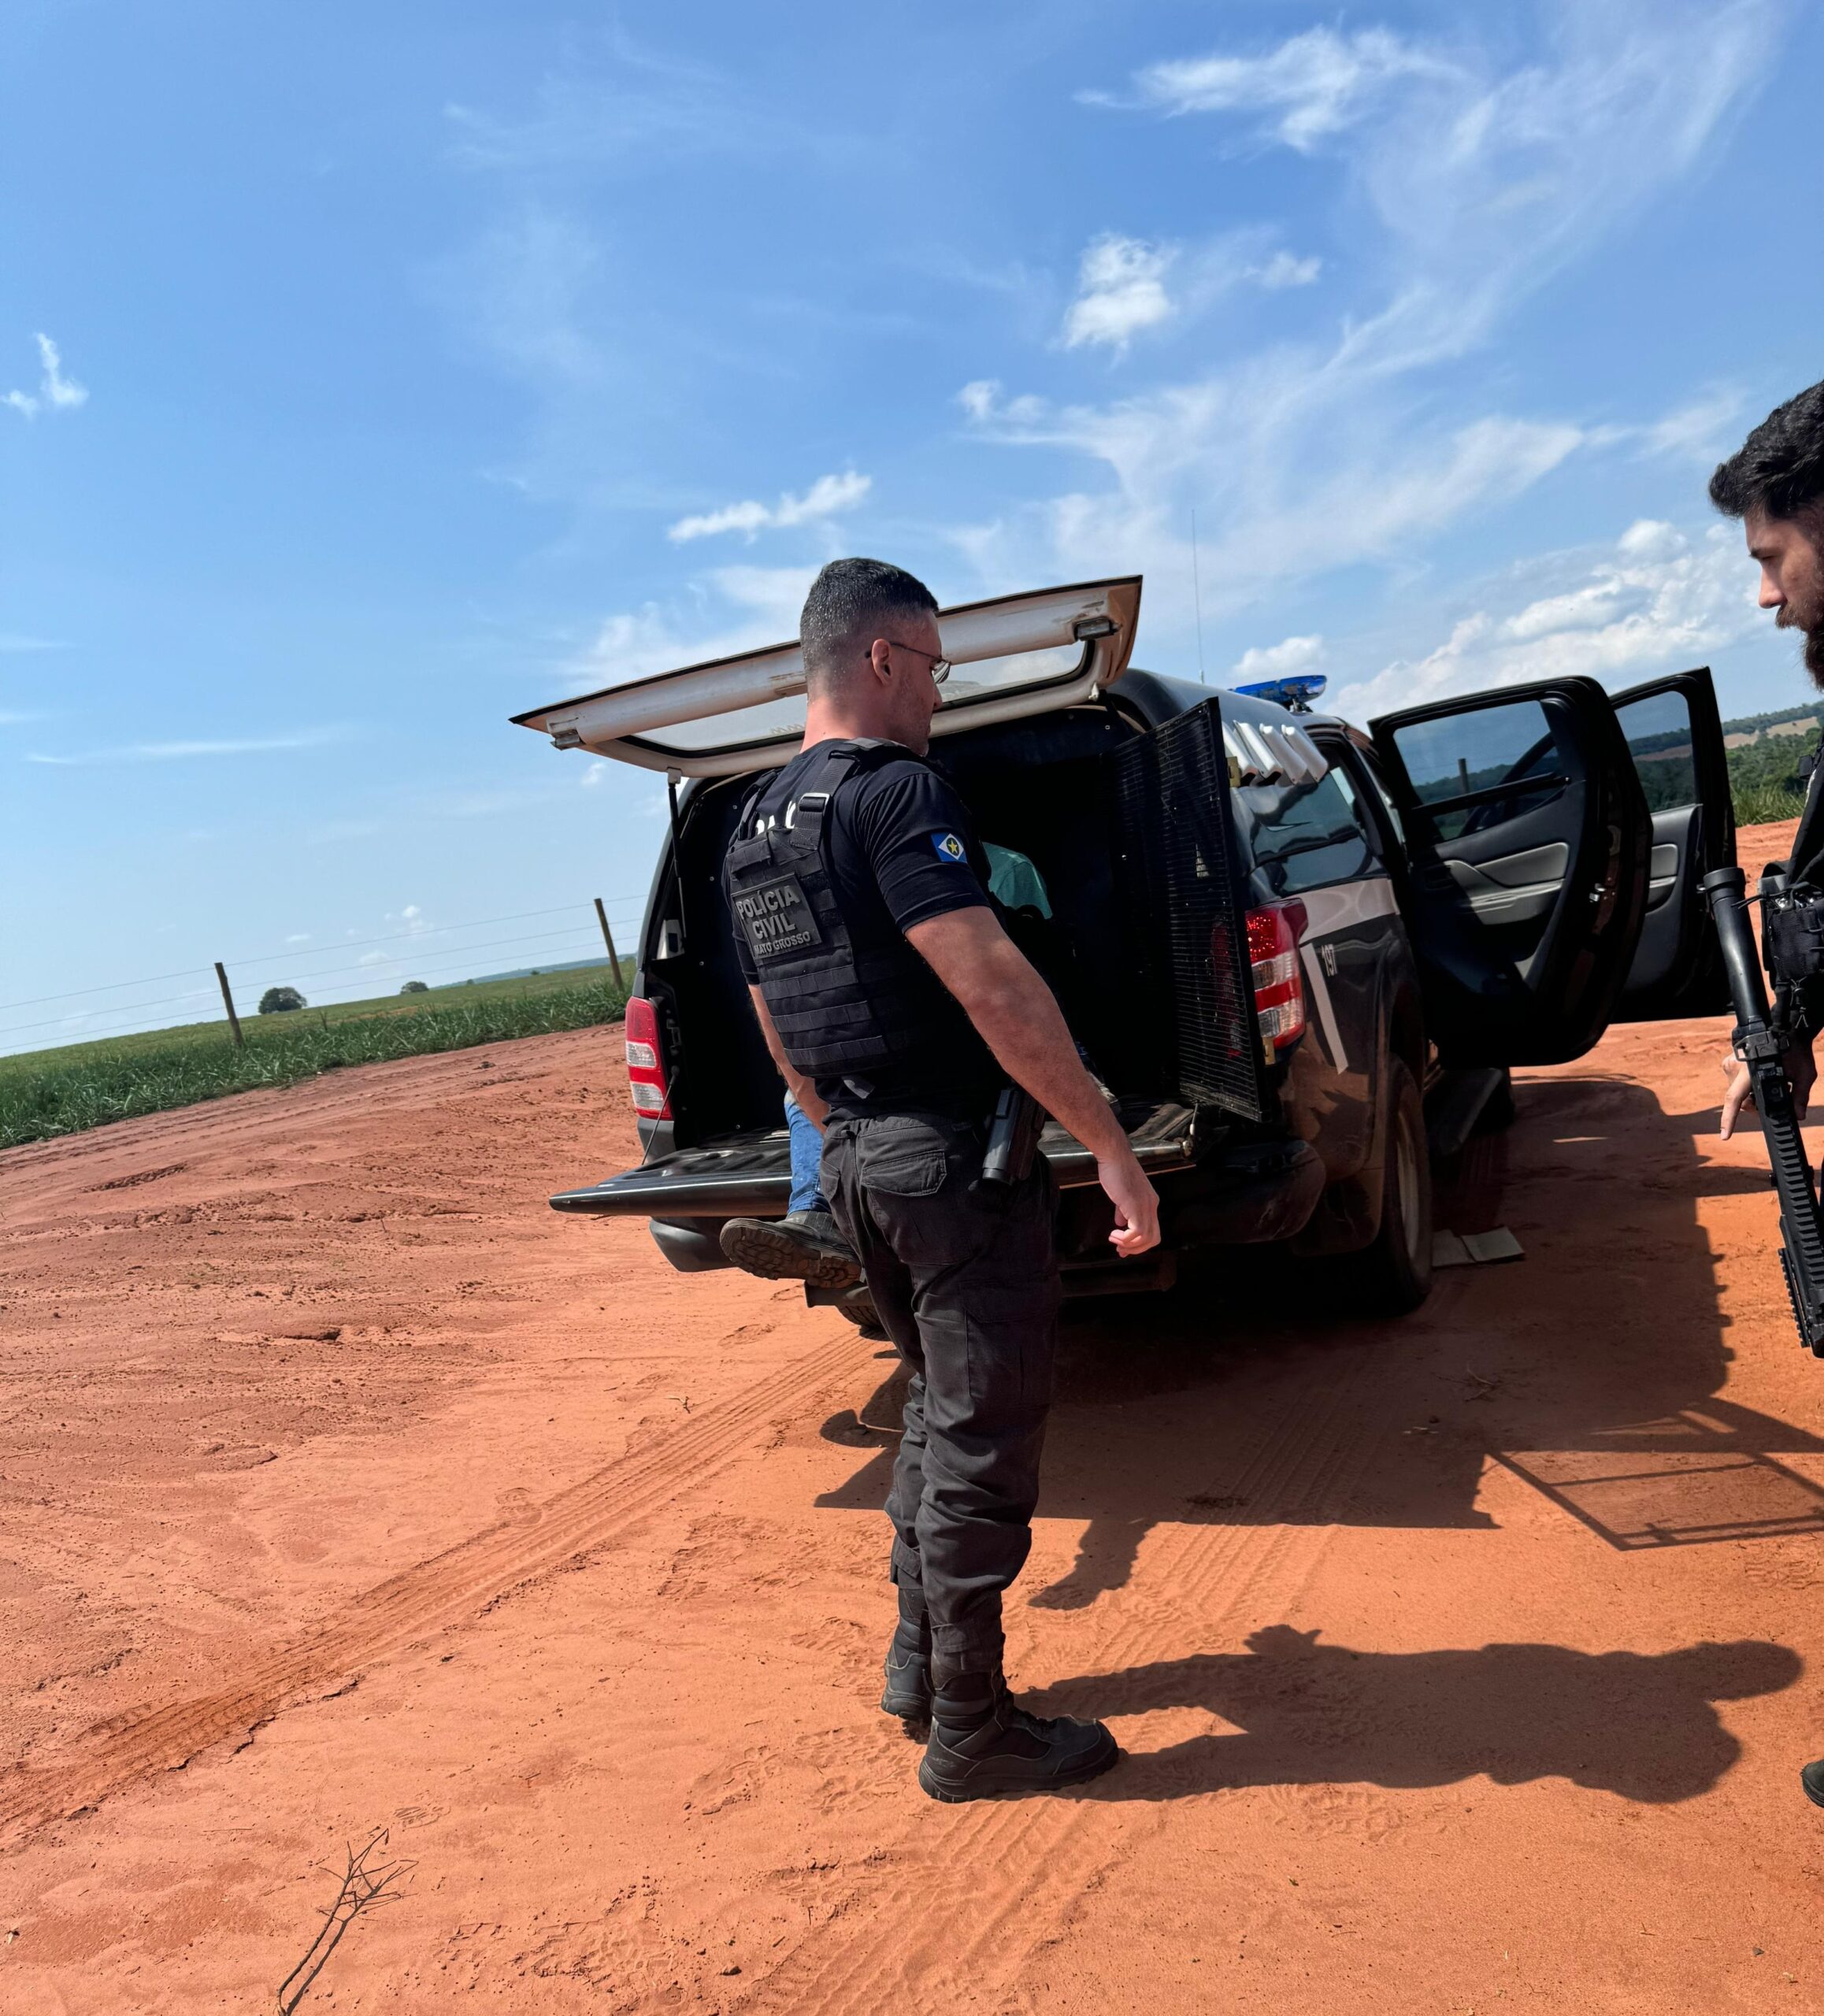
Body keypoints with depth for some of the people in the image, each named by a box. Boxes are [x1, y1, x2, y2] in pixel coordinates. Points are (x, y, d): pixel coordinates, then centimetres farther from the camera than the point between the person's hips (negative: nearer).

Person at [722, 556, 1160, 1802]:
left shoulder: (751, 828, 13)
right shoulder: (894, 791, -16)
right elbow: (995, 990, -25)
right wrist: (1113, 1147, -22)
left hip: (857, 1162, 9)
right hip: (955, 1155, -9)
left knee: (941, 1404, 23)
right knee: (984, 1438, 4)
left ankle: (920, 1662, 34)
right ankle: (973, 1734, 18)